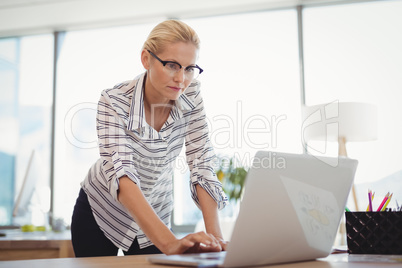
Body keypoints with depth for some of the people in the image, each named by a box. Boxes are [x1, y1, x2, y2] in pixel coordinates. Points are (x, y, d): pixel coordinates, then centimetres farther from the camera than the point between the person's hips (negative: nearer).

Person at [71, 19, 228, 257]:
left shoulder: (191, 94, -18)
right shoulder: (114, 102, -29)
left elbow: (202, 165, -21)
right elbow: (121, 175, -41)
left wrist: (214, 235, -35)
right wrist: (169, 243, -54)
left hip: (155, 215, 3)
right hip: (100, 213, -2)